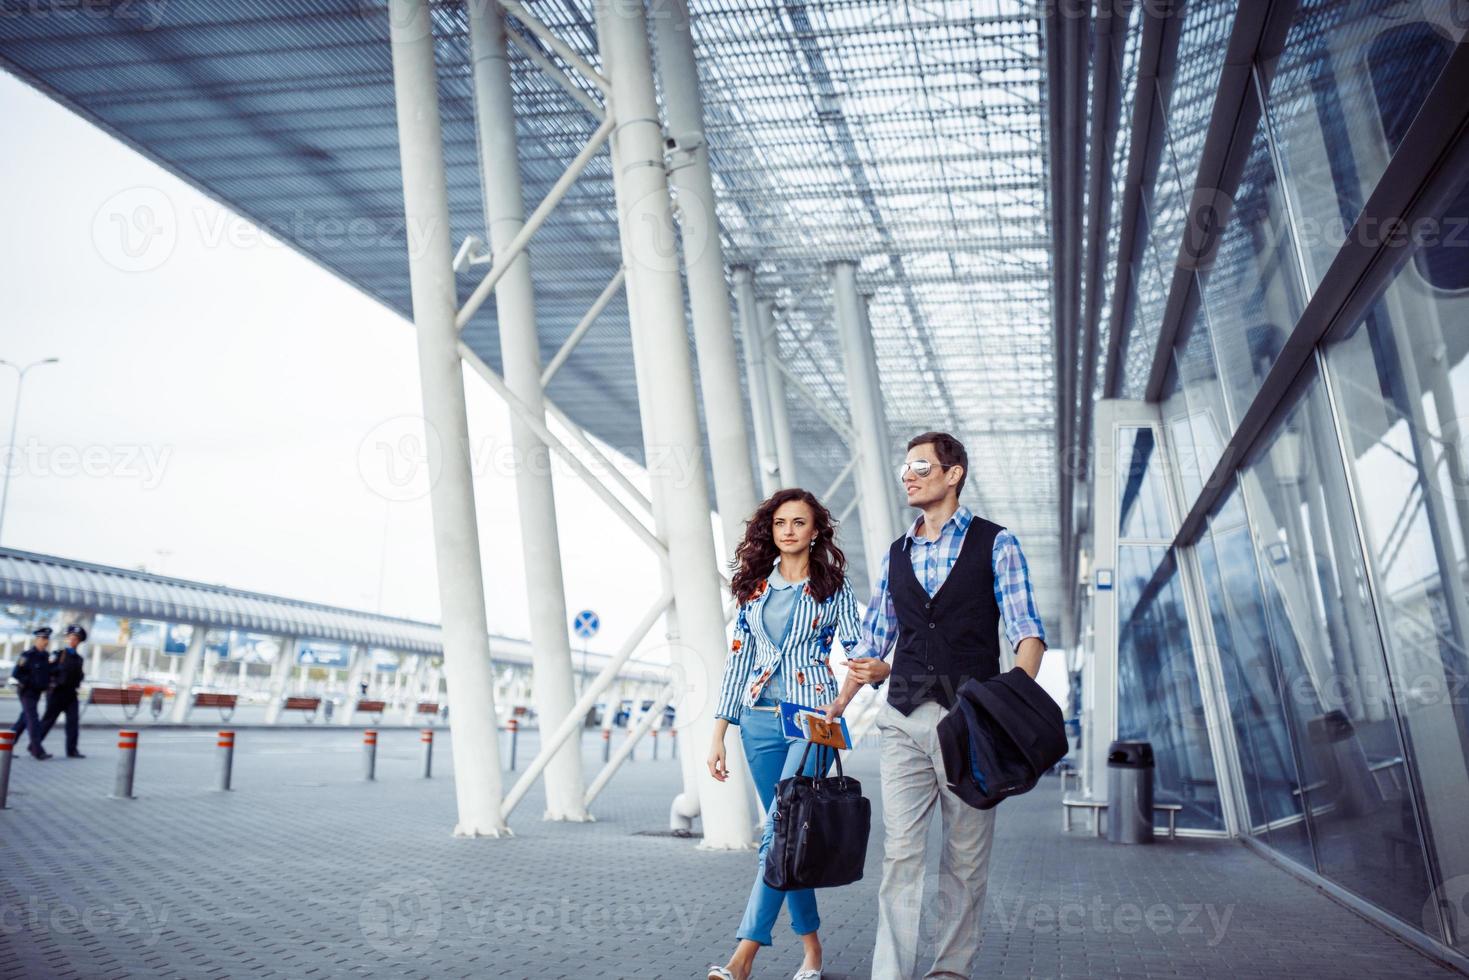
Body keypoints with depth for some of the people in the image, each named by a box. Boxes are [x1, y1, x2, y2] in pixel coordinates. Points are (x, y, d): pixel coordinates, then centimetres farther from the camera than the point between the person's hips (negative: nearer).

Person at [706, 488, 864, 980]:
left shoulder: (833, 586, 4)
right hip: (760, 719, 4)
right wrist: (718, 734, 8)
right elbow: (738, 661, 12)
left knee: (781, 829, -14)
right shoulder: (755, 587, 12)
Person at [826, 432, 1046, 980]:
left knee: (966, 855, 6)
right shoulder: (896, 555, 16)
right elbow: (873, 641, 18)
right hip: (903, 719, 3)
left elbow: (1026, 631, -4)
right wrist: (837, 706, 9)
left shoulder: (995, 545, 3)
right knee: (900, 852, -2)